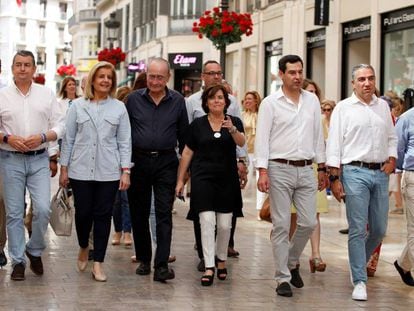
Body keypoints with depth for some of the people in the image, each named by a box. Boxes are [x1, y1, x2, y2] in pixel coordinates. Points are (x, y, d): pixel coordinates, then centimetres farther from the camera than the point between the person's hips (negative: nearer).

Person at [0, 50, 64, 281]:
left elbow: (59, 126, 4)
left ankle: (35, 250, 16)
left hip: (39, 159, 1)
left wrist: (42, 137, -12)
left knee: (43, 209, -9)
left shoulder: (47, 94, 6)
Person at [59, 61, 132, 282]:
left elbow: (124, 142, 4)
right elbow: (68, 138, 6)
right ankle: (83, 248, 33)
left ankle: (98, 264, 9)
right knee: (83, 213, 3)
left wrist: (125, 171, -2)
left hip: (108, 172, 0)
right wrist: (64, 168, 4)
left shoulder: (119, 108, 5)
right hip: (81, 170, 0)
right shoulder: (77, 106, 4)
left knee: (103, 216, 2)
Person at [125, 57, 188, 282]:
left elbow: (183, 134, 10)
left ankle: (162, 266, -10)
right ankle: (143, 259, 23)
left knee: (164, 214, -7)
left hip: (166, 163, -1)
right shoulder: (134, 99, 3)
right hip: (138, 161, 1)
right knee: (139, 213, 9)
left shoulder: (177, 101, 4)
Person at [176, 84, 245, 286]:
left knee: (224, 224, 4)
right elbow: (187, 153, 8)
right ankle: (209, 267, -9)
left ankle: (221, 260, 28)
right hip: (203, 178, -1)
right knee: (207, 221, -10)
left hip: (227, 179, 1)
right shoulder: (198, 124, 5)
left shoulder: (234, 122, 4)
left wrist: (232, 129, -34)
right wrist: (180, 180, 7)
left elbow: (241, 142, -14)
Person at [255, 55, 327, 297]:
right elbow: (262, 139, -5)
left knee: (309, 223, 2)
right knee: (282, 226, -1)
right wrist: (262, 171, -13)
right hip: (280, 170, -4)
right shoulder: (270, 103, -3)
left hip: (306, 170, 4)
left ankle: (292, 262, 27)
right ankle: (283, 278, 6)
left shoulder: (312, 101, 9)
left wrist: (322, 168, 12)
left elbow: (318, 136, 14)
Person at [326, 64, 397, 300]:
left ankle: (359, 263, 33)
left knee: (379, 229, 8)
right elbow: (334, 145, -3)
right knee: (358, 229, -6)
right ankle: (360, 281, 0)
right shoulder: (344, 108, -1)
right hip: (355, 172, -5)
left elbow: (392, 137, 21)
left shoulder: (383, 106, 13)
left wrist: (392, 160, 4)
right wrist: (335, 178, -8)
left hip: (380, 173, 5)